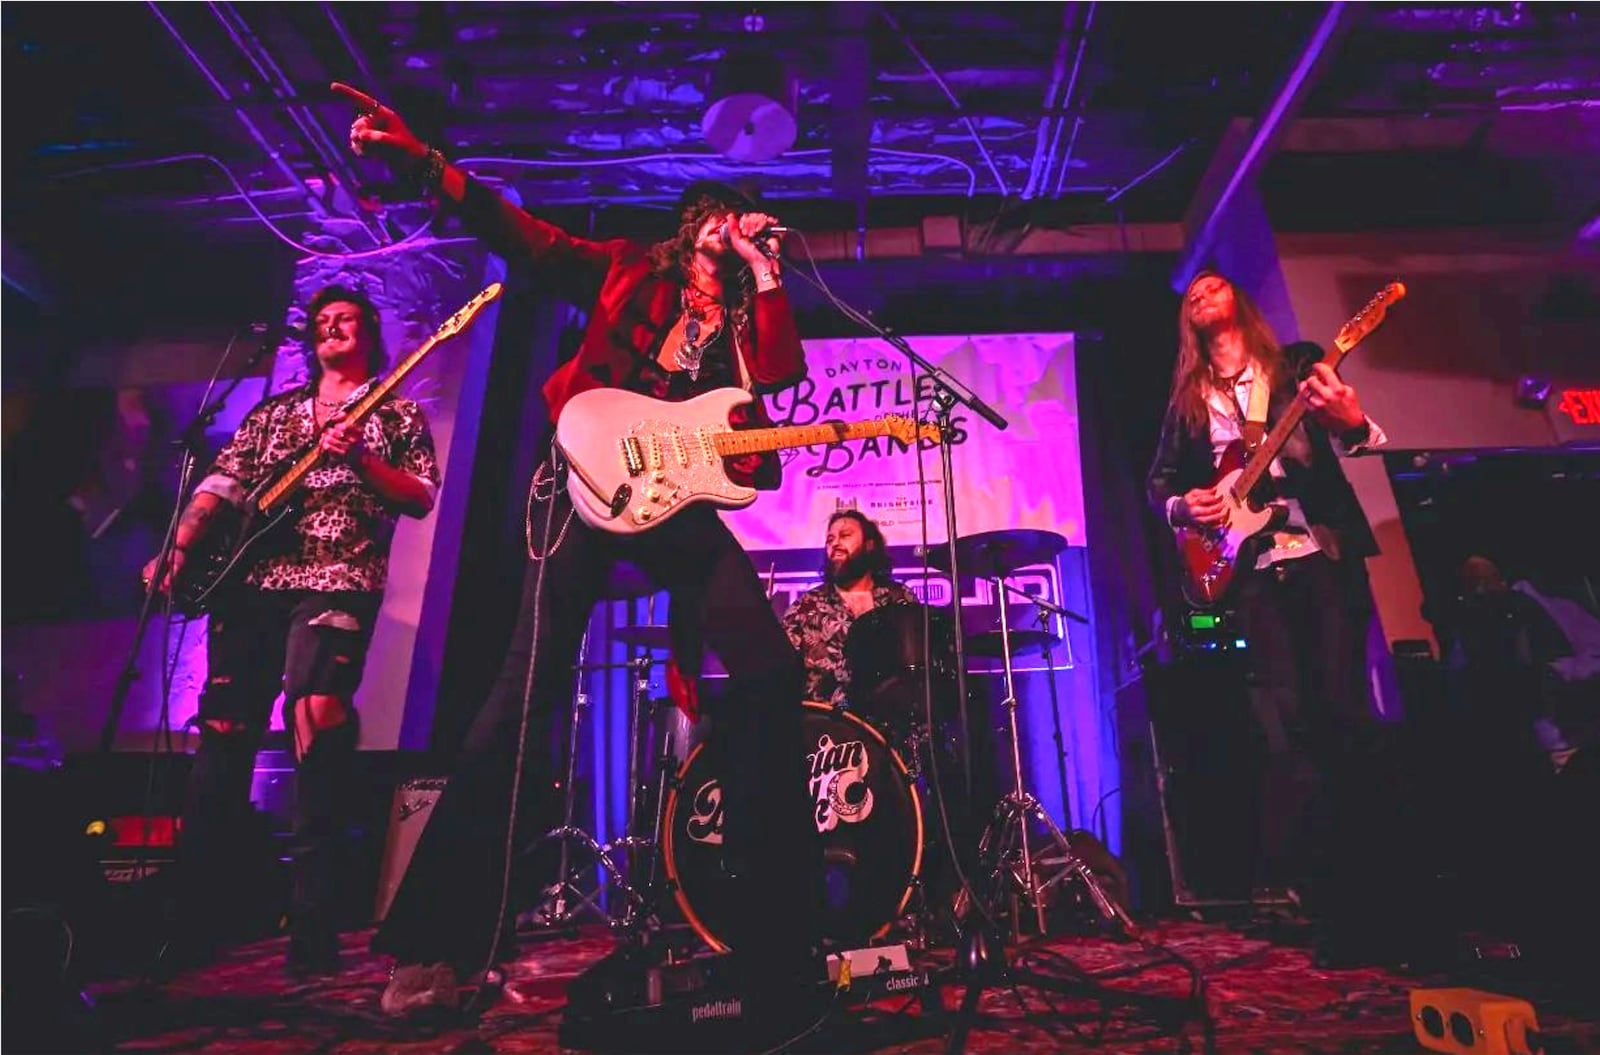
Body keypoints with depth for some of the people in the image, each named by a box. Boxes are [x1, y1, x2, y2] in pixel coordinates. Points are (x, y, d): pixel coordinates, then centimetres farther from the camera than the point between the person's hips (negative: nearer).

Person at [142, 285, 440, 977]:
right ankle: (196, 912, 17)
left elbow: (422, 499, 1)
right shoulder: (272, 411, 24)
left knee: (319, 711, -22)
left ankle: (313, 926, -15)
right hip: (251, 579, 5)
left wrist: (360, 459, -13)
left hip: (339, 580, -5)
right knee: (225, 729, 3)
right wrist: (180, 546, -1)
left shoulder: (398, 415, 13)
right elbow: (221, 483, 14)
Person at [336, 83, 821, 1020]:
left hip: (678, 497, 3)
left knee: (773, 671, -11)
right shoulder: (632, 270, 16)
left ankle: (779, 922, 0)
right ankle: (437, 943, 0)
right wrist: (419, 159, -2)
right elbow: (519, 231, 8)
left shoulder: (745, 314, 22)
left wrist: (765, 270, 6)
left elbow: (784, 375, 2)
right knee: (531, 686, -11)